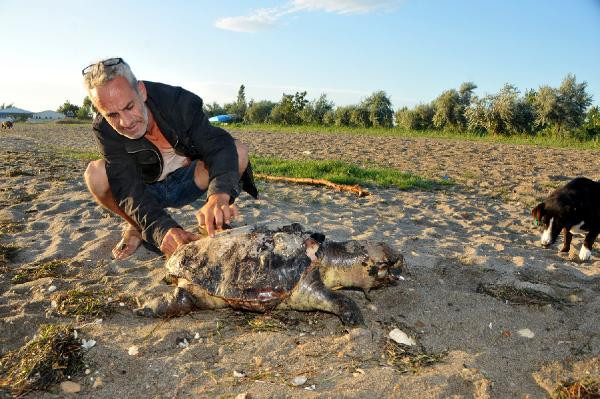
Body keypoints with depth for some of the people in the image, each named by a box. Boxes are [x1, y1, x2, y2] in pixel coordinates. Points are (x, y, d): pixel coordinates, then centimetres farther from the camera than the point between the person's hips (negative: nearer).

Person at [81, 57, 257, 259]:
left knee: (239, 151, -27)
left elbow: (219, 146, -36)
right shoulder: (104, 129, -23)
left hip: (187, 181, 0)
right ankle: (135, 226, 0)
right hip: (146, 190, 1)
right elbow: (128, 189, -32)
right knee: (95, 174, -29)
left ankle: (217, 218, -5)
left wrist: (219, 197, -57)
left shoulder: (179, 101, -25)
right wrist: (162, 229, -51)